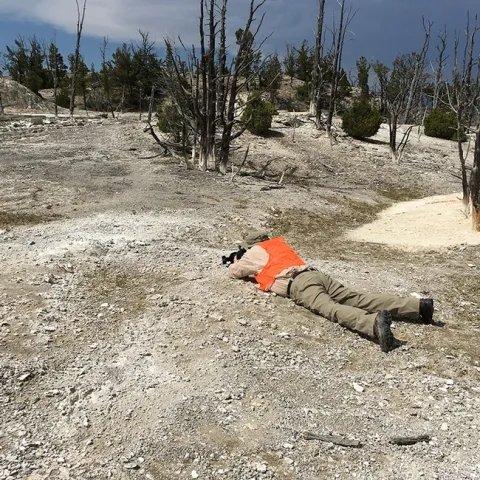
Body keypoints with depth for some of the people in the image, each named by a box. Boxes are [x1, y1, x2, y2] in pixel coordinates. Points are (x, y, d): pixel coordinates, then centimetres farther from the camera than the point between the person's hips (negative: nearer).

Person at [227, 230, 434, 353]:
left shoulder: (255, 253, 17)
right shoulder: (280, 244, 37)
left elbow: (234, 272, 30)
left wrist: (236, 261, 52)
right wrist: (257, 270, 60)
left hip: (299, 284, -7)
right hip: (316, 274, 7)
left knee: (331, 309, -29)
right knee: (358, 299, -5)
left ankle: (374, 322, -58)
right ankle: (418, 305, -17)